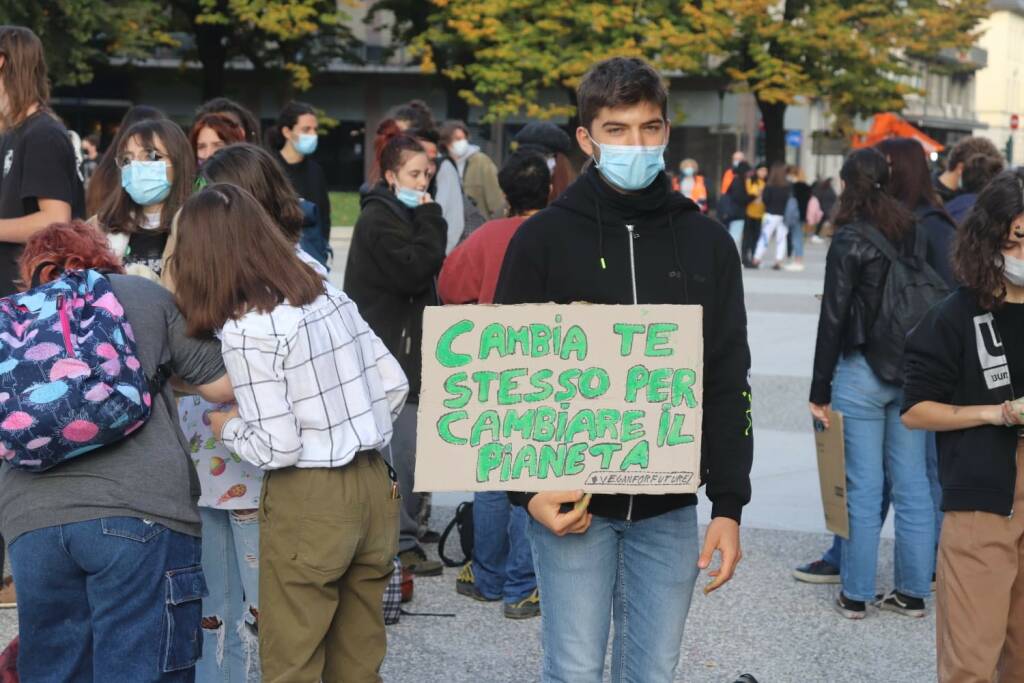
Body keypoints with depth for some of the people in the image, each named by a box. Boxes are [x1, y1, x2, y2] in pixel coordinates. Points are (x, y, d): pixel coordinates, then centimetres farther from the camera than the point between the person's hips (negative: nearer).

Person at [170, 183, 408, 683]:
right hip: (374, 486, 7)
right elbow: (394, 387, 9)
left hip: (308, 500, -7)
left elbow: (277, 448, -17)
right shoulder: (333, 299, 5)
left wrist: (226, 427, 1)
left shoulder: (246, 332, -15)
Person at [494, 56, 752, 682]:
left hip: (668, 510, 2)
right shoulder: (544, 239, -2)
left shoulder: (706, 242, 4)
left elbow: (728, 383, 5)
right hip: (569, 502, -2)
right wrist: (529, 489, -11)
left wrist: (729, 504, -1)